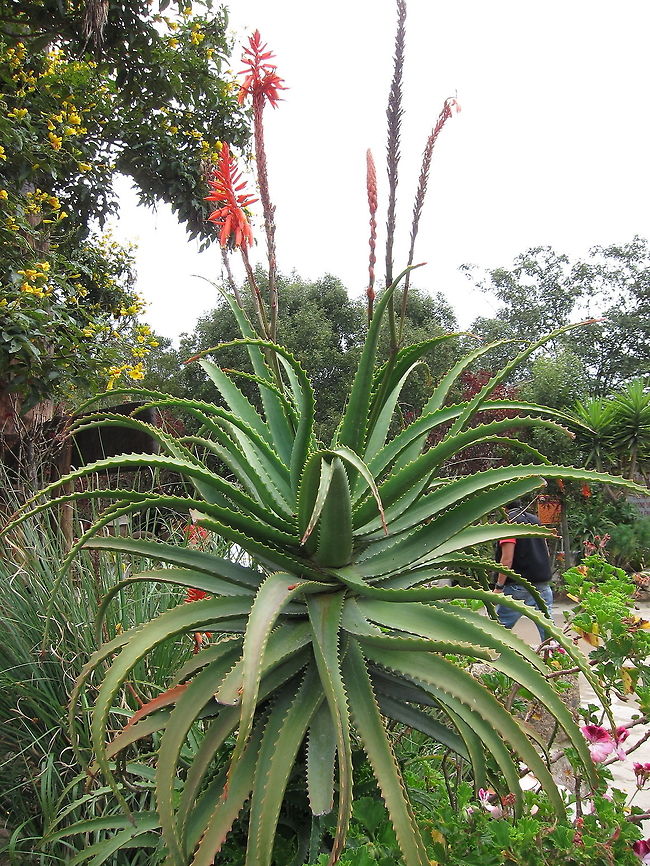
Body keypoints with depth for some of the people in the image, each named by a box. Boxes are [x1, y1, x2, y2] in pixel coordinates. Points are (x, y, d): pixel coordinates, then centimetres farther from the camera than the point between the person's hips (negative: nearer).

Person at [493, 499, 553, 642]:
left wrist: (498, 587, -12)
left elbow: (507, 560, -16)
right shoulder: (535, 520, 13)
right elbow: (546, 552, 19)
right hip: (543, 583, 7)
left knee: (500, 627, 4)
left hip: (519, 584, -7)